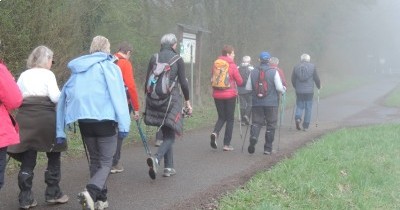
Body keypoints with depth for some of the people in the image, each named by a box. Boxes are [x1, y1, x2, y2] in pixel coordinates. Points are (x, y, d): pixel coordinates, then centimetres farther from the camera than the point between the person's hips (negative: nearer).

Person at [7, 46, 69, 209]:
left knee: (27, 159, 6)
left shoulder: (23, 75, 15)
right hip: (45, 118, -4)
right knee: (53, 156, 11)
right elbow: (55, 97, -10)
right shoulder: (48, 74, 1)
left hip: (25, 118, 4)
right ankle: (53, 194, 14)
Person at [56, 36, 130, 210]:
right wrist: (124, 125, -13)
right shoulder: (110, 67, -1)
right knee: (106, 162, 2)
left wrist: (61, 130, 11)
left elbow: (64, 96, 11)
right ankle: (90, 192, -22)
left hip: (84, 121, 5)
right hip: (105, 120, -5)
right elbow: (118, 96, -12)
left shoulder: (78, 70, 14)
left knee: (94, 160, 20)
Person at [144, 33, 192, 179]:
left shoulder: (154, 58, 6)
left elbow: (147, 81, 5)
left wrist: (148, 99, 15)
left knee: (166, 134, 16)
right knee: (170, 136, 0)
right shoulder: (178, 59, -3)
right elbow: (183, 82, -4)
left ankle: (169, 167, 16)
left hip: (155, 99, 4)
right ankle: (156, 158, -27)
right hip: (171, 98, -4)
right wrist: (187, 101, 6)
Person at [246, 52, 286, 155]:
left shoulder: (253, 72, 1)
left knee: (256, 122, 8)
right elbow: (279, 88, -10)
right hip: (271, 103, -2)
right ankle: (268, 148, 10)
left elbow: (248, 88, 3)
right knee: (271, 124, 8)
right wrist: (283, 90, 12)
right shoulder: (274, 72, -6)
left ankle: (253, 138, -21)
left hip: (257, 103, 2)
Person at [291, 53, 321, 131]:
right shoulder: (312, 66, -3)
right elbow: (316, 78, 1)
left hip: (299, 91, 1)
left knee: (299, 106, 15)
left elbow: (293, 79, 7)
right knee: (308, 108, 8)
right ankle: (305, 126, 9)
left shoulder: (296, 67, 1)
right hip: (309, 91, -1)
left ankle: (297, 118, -13)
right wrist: (319, 86, 20)